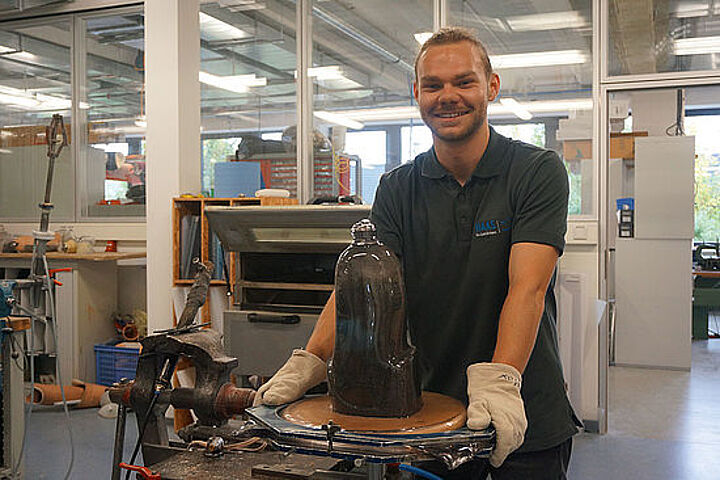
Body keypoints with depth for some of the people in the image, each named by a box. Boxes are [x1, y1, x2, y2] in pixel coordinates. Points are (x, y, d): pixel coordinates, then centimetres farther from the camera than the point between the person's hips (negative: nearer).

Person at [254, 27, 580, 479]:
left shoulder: (539, 171, -9)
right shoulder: (398, 188, 1)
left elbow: (527, 287, -21)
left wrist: (498, 381, -34)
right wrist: (310, 360, -24)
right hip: (432, 410, 3)